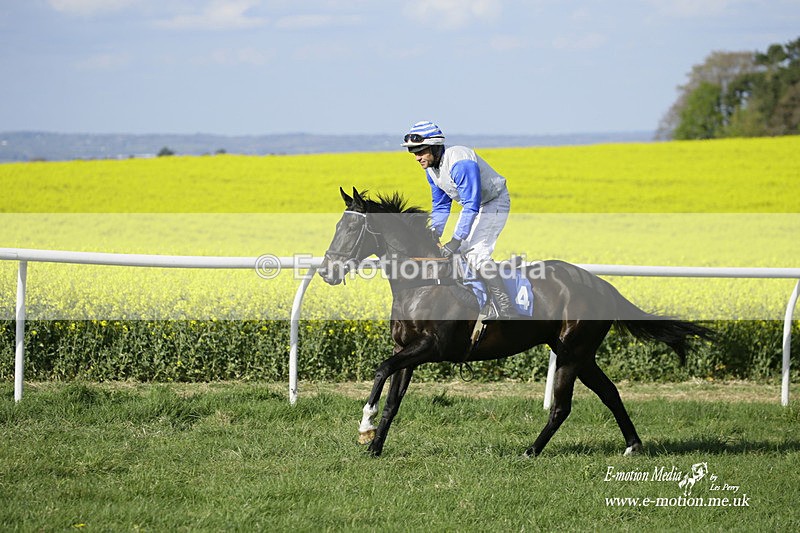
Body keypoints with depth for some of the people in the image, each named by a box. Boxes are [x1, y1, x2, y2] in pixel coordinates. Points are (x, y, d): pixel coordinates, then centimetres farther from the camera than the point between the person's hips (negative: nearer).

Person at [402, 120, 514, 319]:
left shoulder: (460, 164, -35)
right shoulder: (431, 167, -5)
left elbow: (471, 206, -36)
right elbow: (440, 204, 6)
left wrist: (456, 241, -38)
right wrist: (435, 232, -11)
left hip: (493, 203, -10)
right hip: (472, 204, 10)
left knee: (475, 252, -21)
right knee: (460, 252, 7)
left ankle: (506, 311, -19)